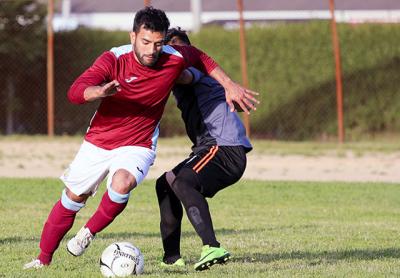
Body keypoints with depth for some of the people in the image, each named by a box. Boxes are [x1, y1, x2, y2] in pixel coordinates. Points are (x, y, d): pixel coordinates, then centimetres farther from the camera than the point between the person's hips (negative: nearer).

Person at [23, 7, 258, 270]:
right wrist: (99, 91, -53)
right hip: (98, 142, 1)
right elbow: (75, 92, -33)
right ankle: (44, 258, 31)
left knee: (122, 183, -32)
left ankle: (89, 232, -8)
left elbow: (201, 58, 8)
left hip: (138, 146, -1)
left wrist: (230, 85, 7)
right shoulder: (114, 60, -22)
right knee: (73, 198, 12)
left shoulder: (174, 58, -17)